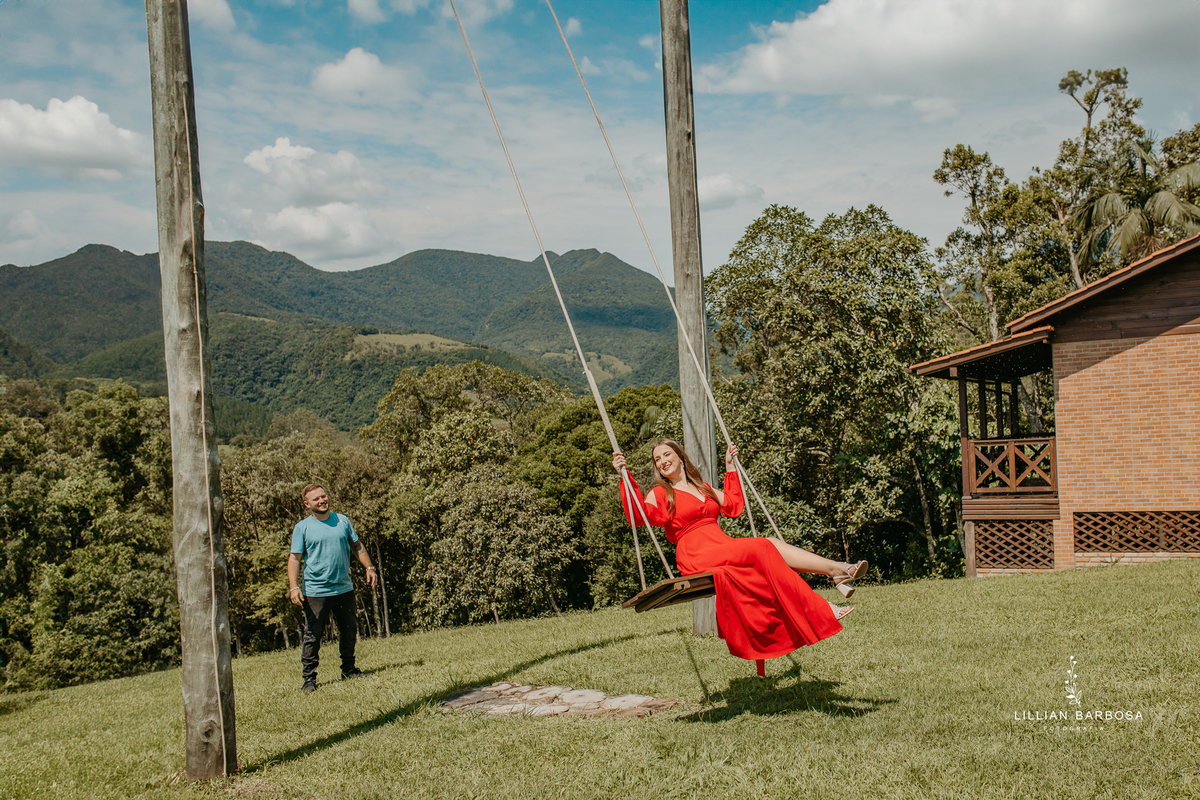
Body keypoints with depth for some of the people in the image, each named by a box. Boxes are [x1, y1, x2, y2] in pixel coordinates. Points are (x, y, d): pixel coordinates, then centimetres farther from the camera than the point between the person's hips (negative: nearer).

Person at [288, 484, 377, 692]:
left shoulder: (342, 520, 9)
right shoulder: (302, 528, -3)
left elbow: (357, 546, 18)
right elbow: (294, 558, -5)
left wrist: (369, 567, 9)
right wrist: (294, 587, -15)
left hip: (344, 589, 4)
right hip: (315, 592, -4)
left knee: (349, 630, 14)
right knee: (312, 636, -3)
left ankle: (349, 669, 29)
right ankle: (309, 677, 5)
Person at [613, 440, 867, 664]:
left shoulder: (702, 487, 27)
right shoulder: (660, 494, 8)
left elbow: (734, 506, 25)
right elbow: (639, 514, -11)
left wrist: (730, 468, 30)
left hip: (724, 548, 6)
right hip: (698, 558, -6)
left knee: (772, 545, -21)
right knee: (763, 548, -25)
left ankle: (838, 570, -32)